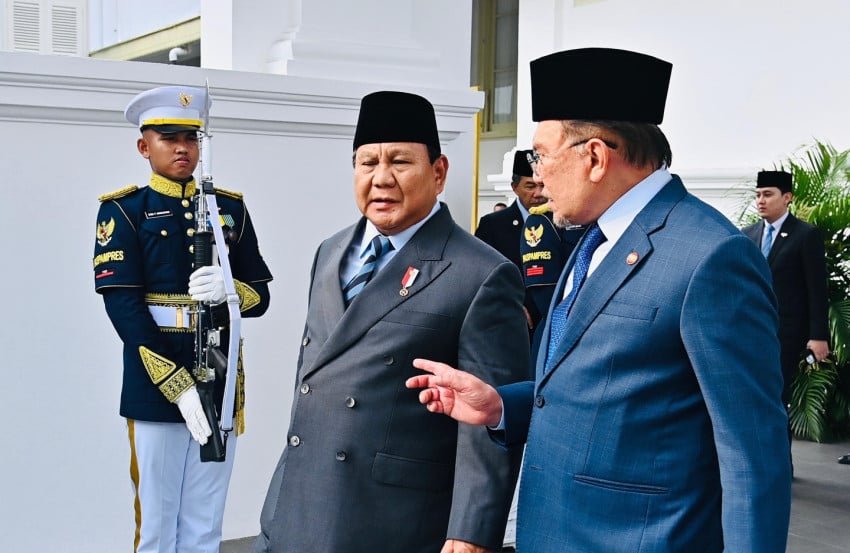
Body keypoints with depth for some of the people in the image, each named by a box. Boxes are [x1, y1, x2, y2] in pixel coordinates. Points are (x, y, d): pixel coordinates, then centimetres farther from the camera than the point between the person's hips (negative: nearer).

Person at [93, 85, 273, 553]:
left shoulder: (230, 209, 12)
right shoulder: (123, 210, 0)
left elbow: (260, 297, 11)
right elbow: (123, 307, -10)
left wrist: (229, 290, -14)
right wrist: (179, 387, -18)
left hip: (221, 387, 3)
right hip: (154, 391, -3)